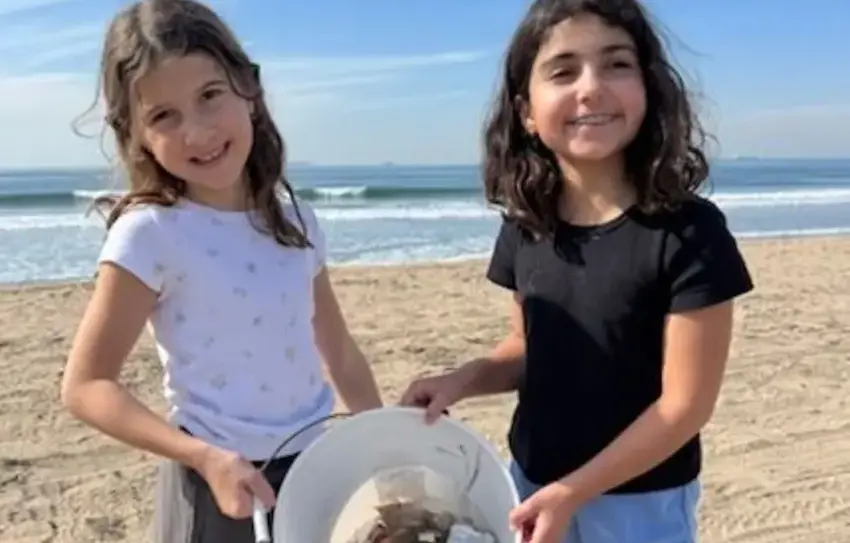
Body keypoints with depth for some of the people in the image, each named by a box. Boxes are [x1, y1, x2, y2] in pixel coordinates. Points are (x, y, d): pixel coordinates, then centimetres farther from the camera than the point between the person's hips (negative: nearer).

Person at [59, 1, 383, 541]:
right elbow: (87, 385, -13)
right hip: (223, 483, -4)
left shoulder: (298, 221, 0)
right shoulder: (150, 234, -15)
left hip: (318, 470, 5)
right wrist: (205, 457, -22)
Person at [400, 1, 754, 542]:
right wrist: (463, 379, -10)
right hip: (531, 483, 4)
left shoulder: (688, 233, -20)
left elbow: (685, 404, -16)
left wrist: (573, 492, -17)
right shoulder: (526, 229, -6)